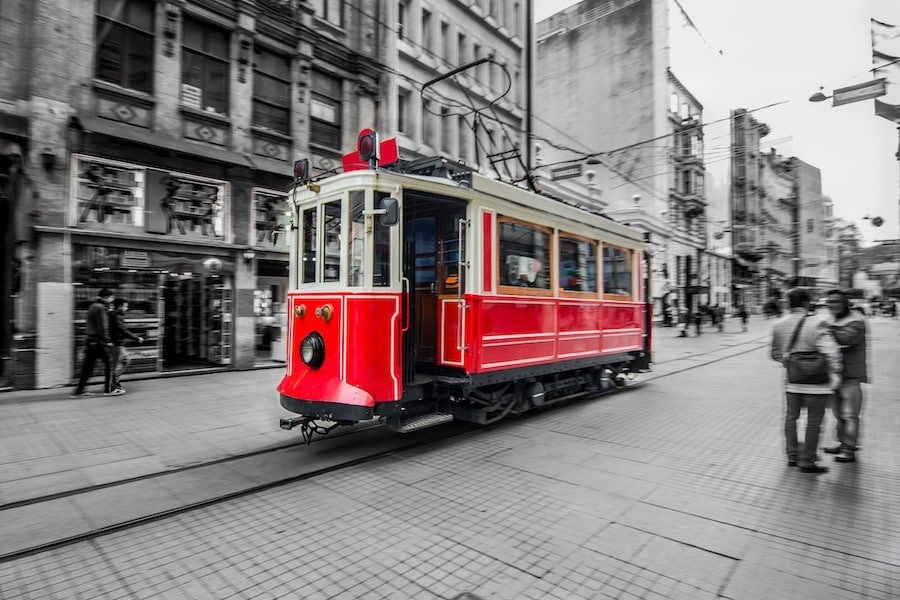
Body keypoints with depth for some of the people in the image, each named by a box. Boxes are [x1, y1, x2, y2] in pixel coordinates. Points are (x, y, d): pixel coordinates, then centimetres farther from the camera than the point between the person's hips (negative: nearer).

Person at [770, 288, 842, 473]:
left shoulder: (778, 325, 1)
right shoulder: (816, 323, -15)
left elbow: (776, 354, 10)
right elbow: (830, 350, -24)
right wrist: (835, 372, -13)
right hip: (816, 381, -4)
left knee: (791, 417, 17)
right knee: (813, 422, 7)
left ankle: (792, 455, 26)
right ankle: (807, 462, 13)